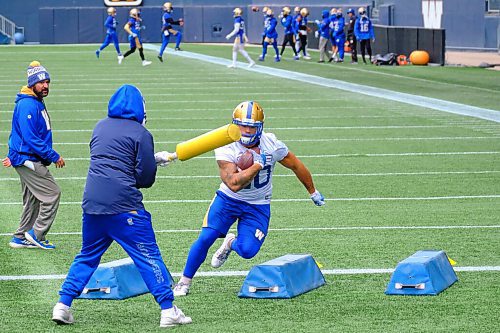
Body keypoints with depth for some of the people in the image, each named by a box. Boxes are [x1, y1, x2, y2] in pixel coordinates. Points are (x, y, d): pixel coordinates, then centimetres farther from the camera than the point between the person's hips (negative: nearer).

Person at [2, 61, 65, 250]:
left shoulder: (38, 103, 14)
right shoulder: (28, 106, -19)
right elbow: (31, 139, -25)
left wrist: (14, 156, 24)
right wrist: (54, 156, -22)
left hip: (28, 161, 10)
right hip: (28, 160, -10)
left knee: (32, 200, 15)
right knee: (52, 194, -9)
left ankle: (20, 238, 22)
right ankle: (37, 234, -3)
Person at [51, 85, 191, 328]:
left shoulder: (100, 127, 15)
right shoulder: (140, 134, -4)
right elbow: (145, 178, -4)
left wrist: (153, 159, 27)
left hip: (92, 203, 6)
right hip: (123, 205, -6)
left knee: (87, 256, 18)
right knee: (148, 257, 0)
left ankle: (62, 305, 11)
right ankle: (168, 310, 0)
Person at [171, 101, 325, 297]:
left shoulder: (271, 144, -15)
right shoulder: (226, 148, -23)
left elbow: (296, 166, 2)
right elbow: (234, 184, -34)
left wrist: (313, 192, 14)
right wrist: (258, 165, -34)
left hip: (258, 206, 1)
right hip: (228, 200, -1)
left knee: (247, 250, -14)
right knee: (206, 238, -15)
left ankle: (231, 243, 24)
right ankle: (185, 282, 6)